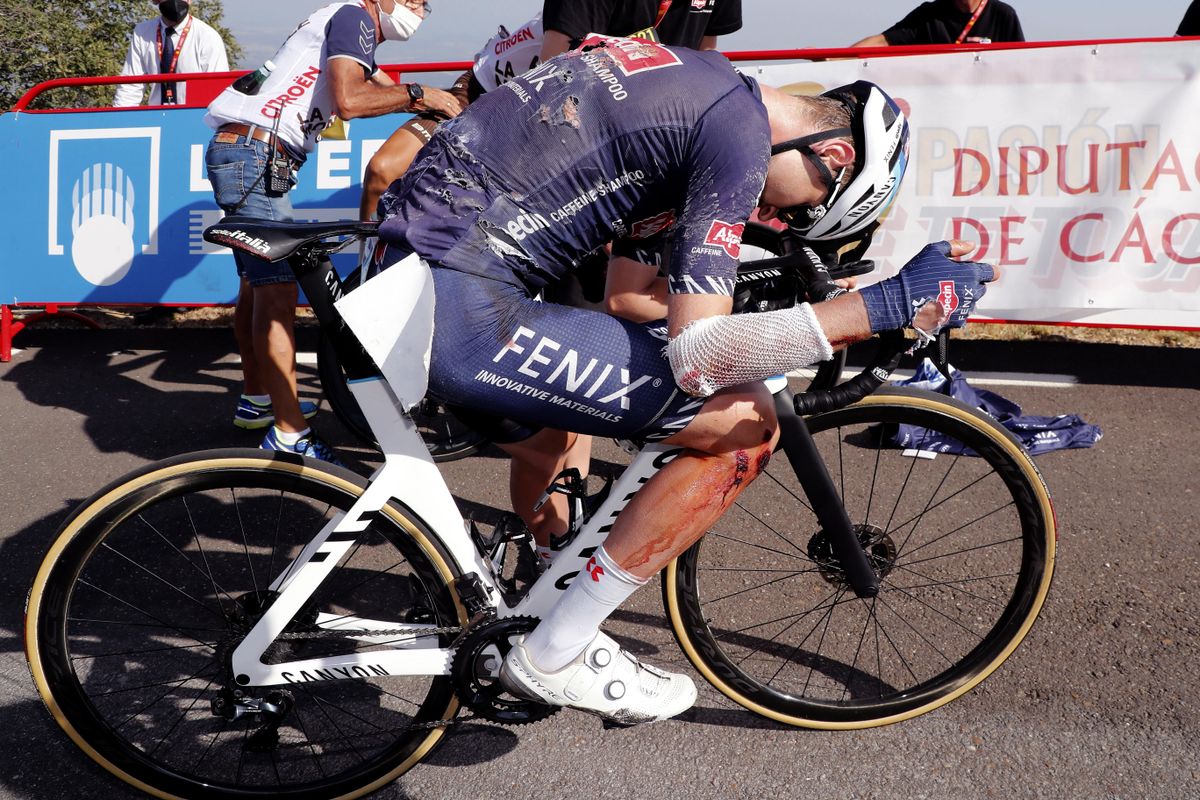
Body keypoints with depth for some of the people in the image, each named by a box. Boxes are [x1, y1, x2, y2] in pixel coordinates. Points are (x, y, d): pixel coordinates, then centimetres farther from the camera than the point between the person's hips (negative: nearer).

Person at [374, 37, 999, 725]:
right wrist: (888, 304, -16)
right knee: (743, 424, -6)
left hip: (410, 267, 10)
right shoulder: (740, 131, -11)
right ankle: (555, 656, 4)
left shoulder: (698, 77, 18)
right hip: (464, 312, -10)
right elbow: (697, 354, -18)